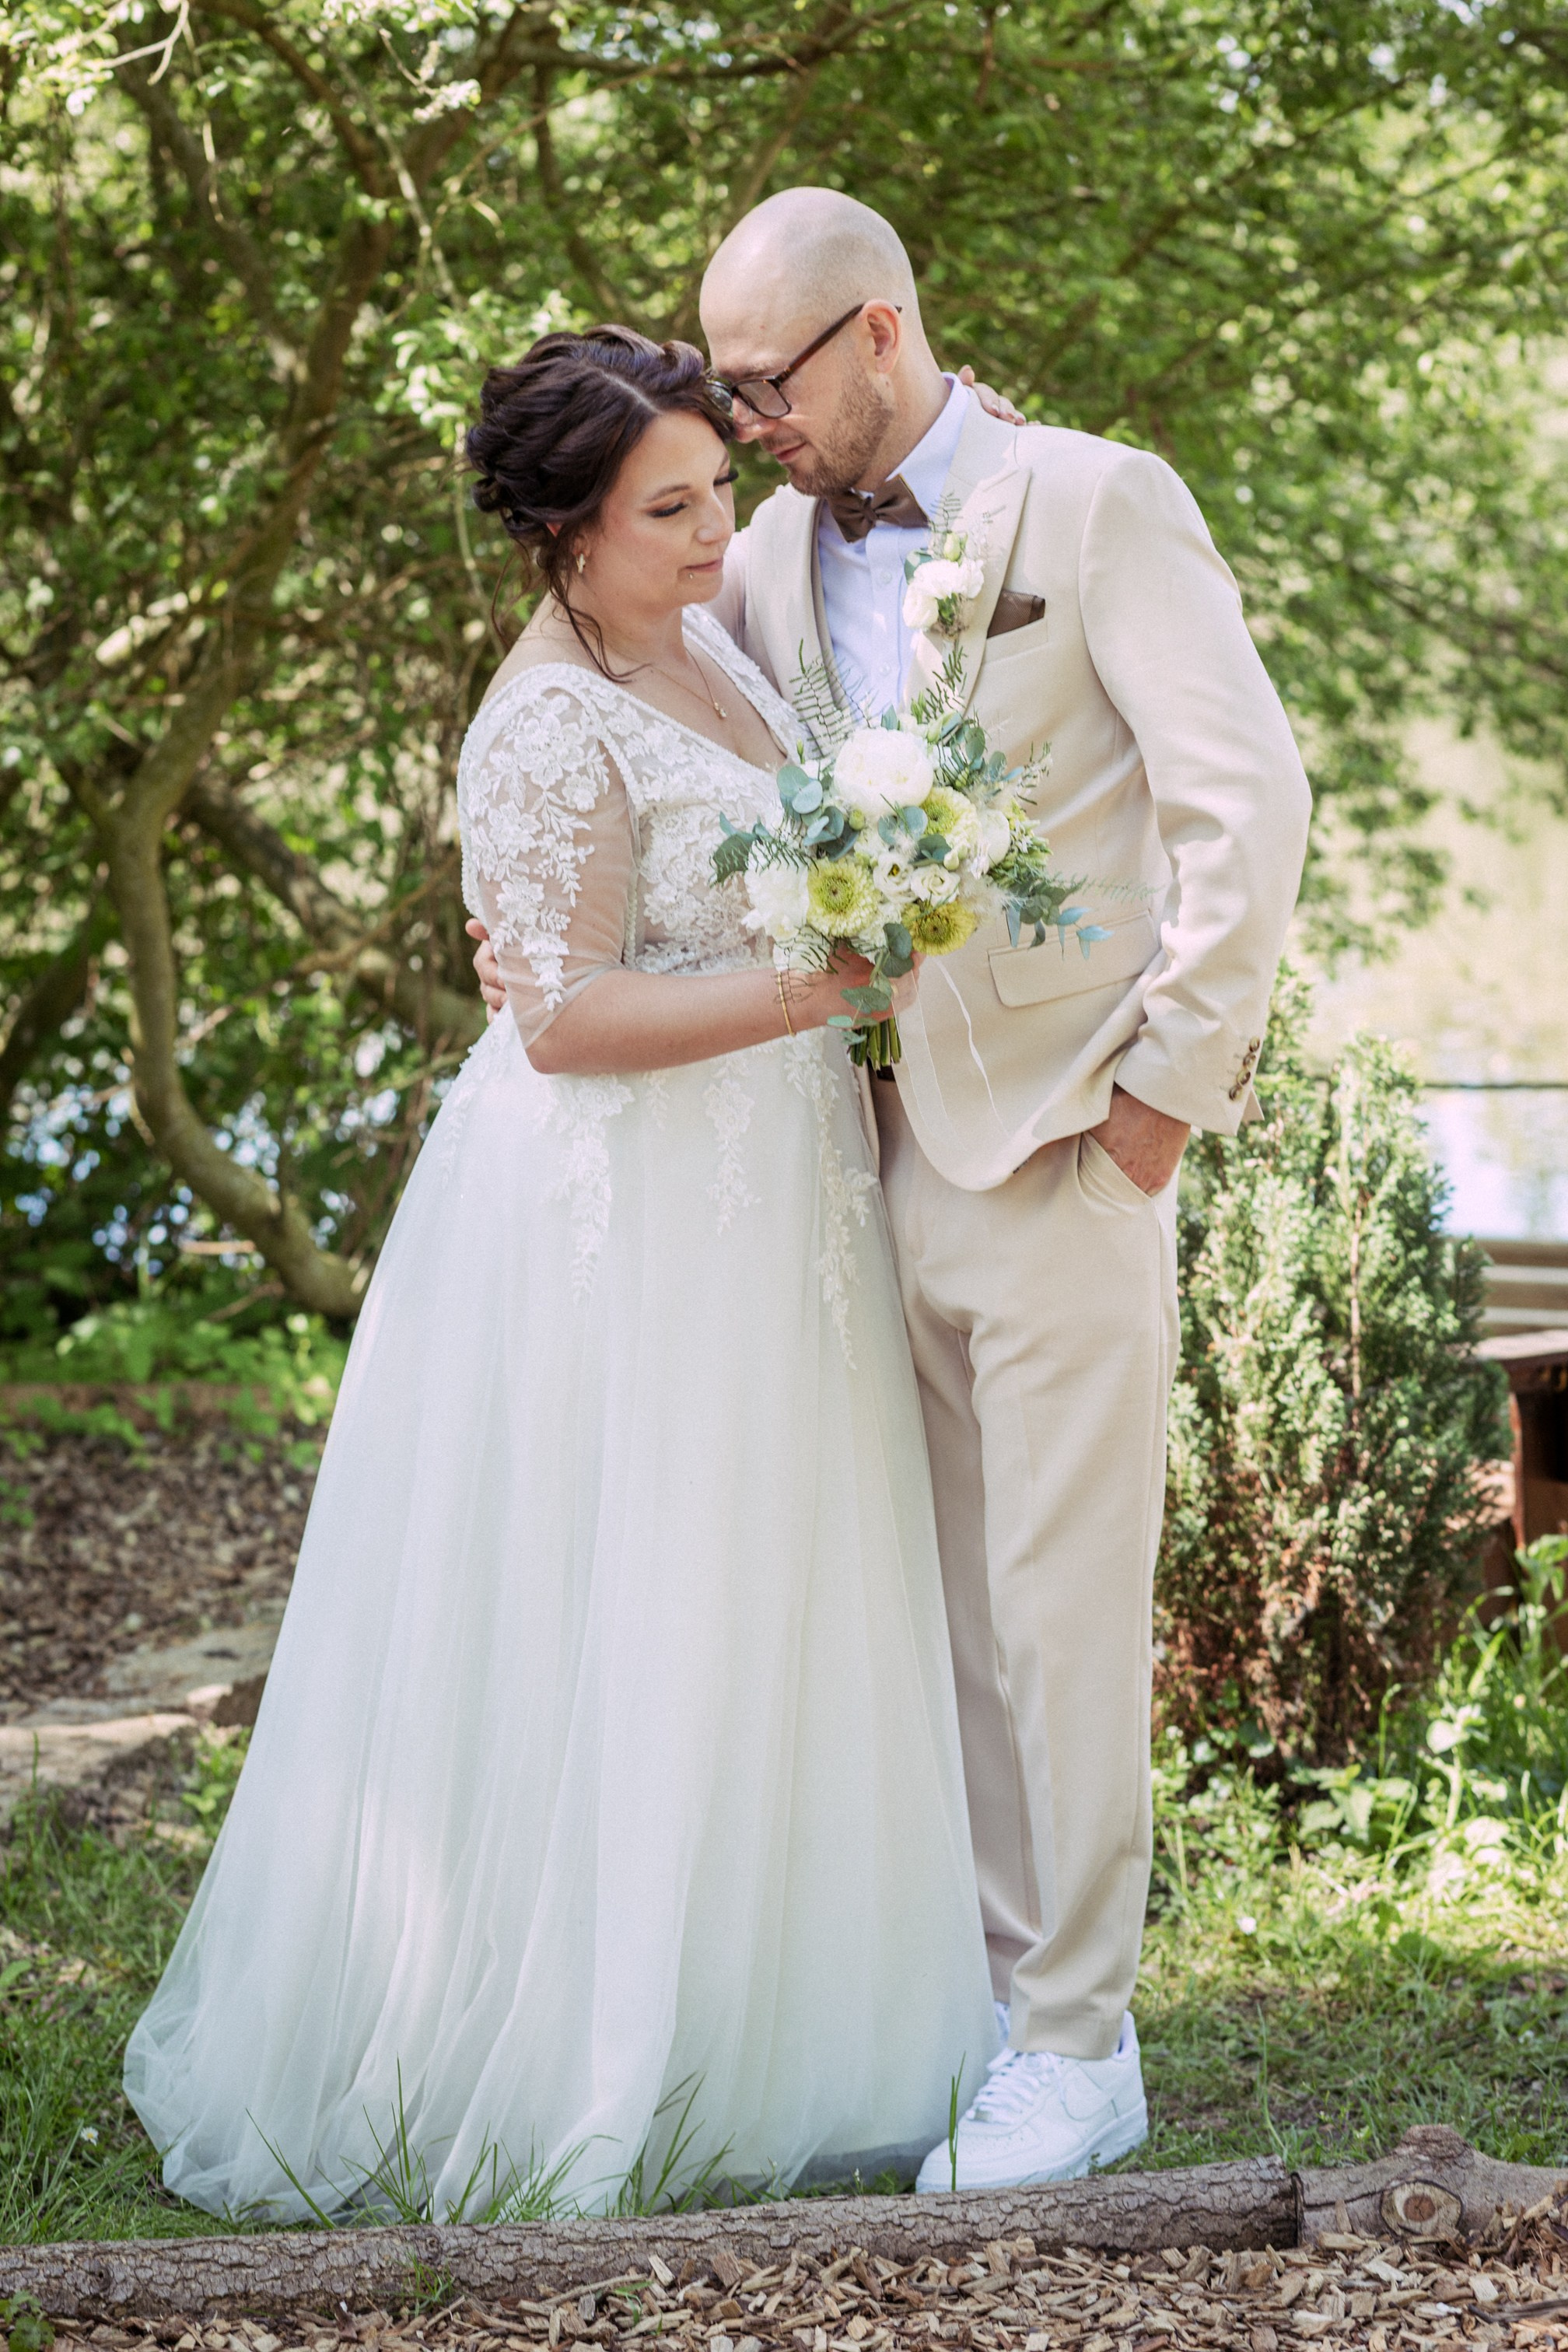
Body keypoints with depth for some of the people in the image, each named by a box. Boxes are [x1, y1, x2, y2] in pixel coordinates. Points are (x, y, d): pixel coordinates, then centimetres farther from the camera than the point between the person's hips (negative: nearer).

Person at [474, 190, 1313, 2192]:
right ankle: (995, 1993, 22)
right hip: (882, 1163, 6)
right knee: (953, 1616, 11)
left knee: (1062, 1613, -1)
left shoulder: (1097, 505, -5)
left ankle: (1079, 2050, 9)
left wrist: (1167, 1083, -11)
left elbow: (1247, 797, -9)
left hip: (1064, 1151, -6)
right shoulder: (773, 556, 12)